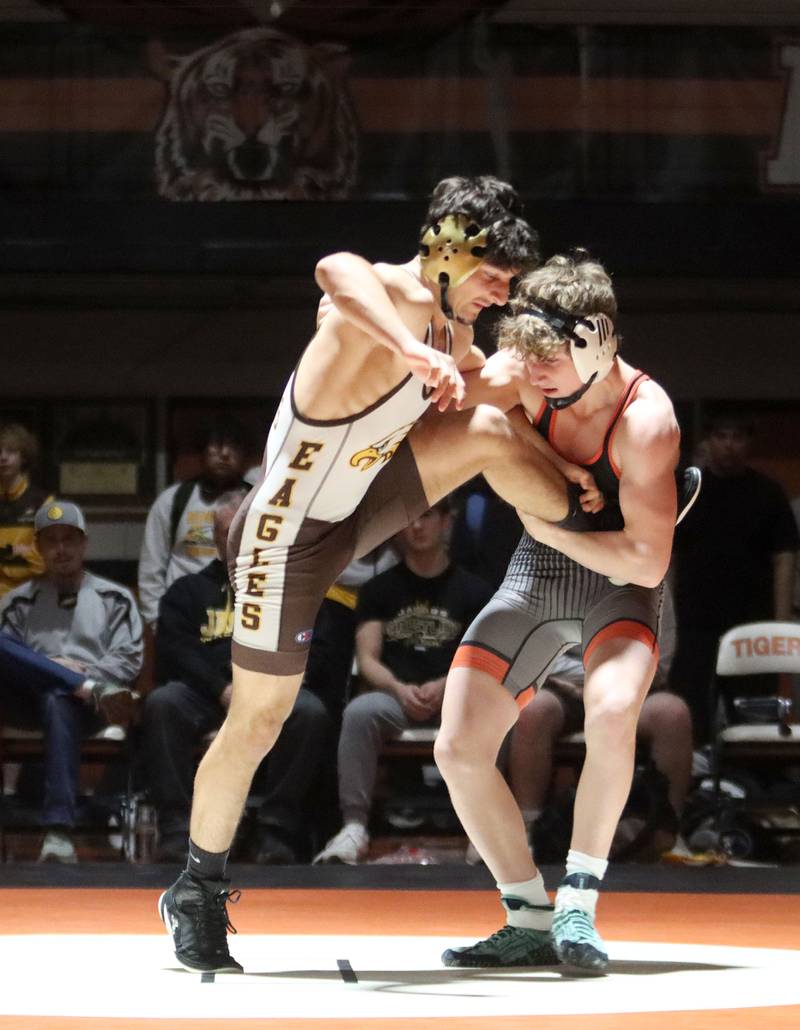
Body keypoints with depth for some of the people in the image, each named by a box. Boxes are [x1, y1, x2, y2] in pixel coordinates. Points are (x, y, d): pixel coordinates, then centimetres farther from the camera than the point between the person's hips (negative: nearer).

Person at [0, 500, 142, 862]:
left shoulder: (113, 598, 20)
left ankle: (59, 830, -51)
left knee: (58, 702, -41)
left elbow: (128, 660, 9)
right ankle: (91, 690, -36)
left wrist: (84, 673, -8)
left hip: (86, 706, -2)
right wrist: (53, 668, -8)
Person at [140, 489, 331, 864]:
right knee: (161, 703, -34)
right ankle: (177, 830, -37)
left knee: (310, 712, -34)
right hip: (202, 695, 0)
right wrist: (223, 689, -11)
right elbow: (174, 651, 6)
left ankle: (276, 832, -33)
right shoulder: (188, 591, 23)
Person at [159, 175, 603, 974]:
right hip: (288, 538, -8)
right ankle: (196, 892, 17)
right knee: (257, 723, 1)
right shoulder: (388, 298, -27)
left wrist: (558, 467, 17)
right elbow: (336, 272, -53)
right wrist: (413, 352, -64)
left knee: (490, 434, -2)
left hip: (354, 508, 8)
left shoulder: (449, 328, 1)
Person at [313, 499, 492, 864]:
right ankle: (354, 826, -37)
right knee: (360, 711, -35)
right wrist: (400, 689, -15)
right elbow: (367, 660, 6)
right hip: (395, 695, 1)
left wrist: (443, 687, -16)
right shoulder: (379, 589, 15)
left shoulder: (473, 591, 13)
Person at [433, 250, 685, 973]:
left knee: (611, 711, -37)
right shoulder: (529, 373, -14)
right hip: (537, 574, 5)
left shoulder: (645, 419, -28)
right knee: (459, 749, -6)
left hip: (619, 583, -5)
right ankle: (530, 925, 7)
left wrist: (548, 526, -25)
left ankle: (578, 903, -24)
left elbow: (648, 562, -28)